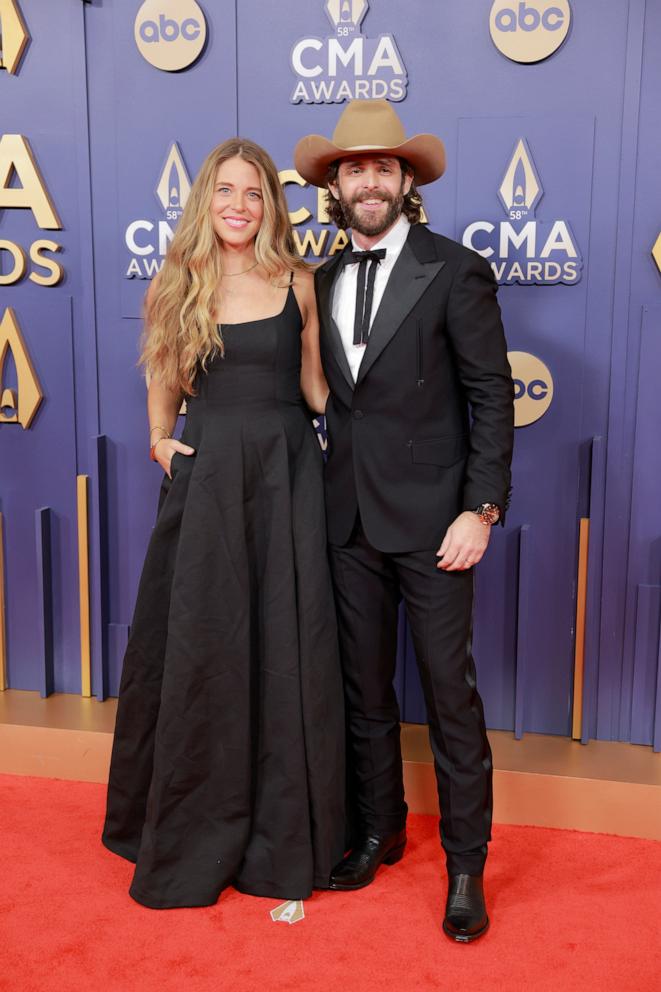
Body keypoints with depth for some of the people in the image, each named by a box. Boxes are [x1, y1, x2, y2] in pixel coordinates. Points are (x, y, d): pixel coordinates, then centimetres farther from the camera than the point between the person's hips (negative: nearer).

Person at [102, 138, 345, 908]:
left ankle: (283, 842, 23)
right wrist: (160, 442, 4)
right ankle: (191, 837, 28)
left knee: (286, 652, 4)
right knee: (198, 653, 7)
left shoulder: (296, 282, 2)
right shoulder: (180, 286, 5)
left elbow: (315, 384, 5)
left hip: (285, 478, 0)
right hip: (206, 478, 1)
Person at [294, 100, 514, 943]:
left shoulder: (455, 272, -5)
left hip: (430, 521, -5)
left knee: (450, 692, 3)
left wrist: (481, 510, -13)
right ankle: (378, 832, 33)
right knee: (363, 690, 14)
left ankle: (466, 865, 20)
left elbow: (492, 396, -7)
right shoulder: (321, 282, 11)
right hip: (349, 520, 5)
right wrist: (328, 487, 5)